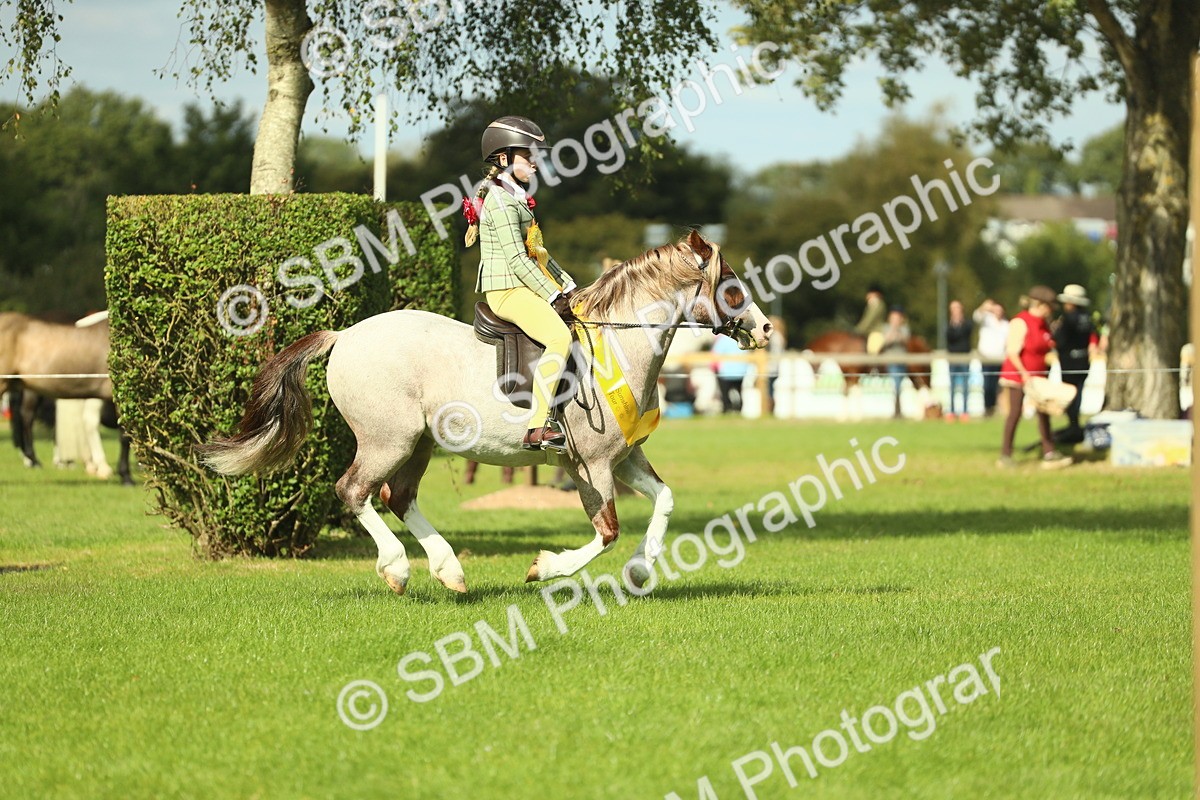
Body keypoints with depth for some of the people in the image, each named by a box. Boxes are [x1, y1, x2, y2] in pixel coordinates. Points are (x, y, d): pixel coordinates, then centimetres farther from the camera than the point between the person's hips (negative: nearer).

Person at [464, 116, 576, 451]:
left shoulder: (517, 199, 20)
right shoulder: (500, 201, -13)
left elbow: (538, 254, 24)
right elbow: (517, 260, -19)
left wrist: (569, 287, 16)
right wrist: (553, 297, -18)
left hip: (527, 287, 11)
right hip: (507, 291, -11)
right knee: (559, 337, -29)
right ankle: (537, 428, -33)